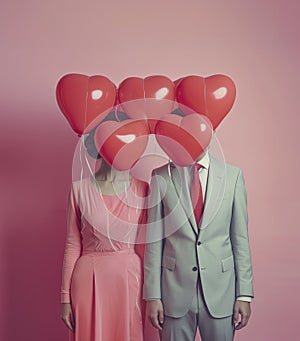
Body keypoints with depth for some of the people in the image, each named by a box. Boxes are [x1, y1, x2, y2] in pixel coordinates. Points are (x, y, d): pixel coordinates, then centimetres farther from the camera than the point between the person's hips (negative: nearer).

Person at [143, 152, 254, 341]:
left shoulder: (233, 175, -1)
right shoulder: (161, 177, -3)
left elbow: (240, 238, 1)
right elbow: (154, 240, -1)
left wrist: (244, 294, -1)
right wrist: (153, 296, -2)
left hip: (220, 291, 1)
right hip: (175, 290, 0)